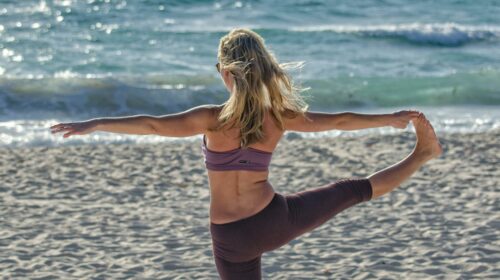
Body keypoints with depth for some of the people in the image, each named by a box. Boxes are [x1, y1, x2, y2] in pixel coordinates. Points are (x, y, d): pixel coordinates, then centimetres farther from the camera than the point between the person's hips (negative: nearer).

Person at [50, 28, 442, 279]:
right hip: (276, 219, 2)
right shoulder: (280, 117, -7)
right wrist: (393, 118, 19)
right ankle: (422, 155, 40)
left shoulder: (214, 119, -17)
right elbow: (341, 121, 5)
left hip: (233, 240, -2)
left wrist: (93, 124, -27)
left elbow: (153, 125, -26)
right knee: (357, 189, 22)